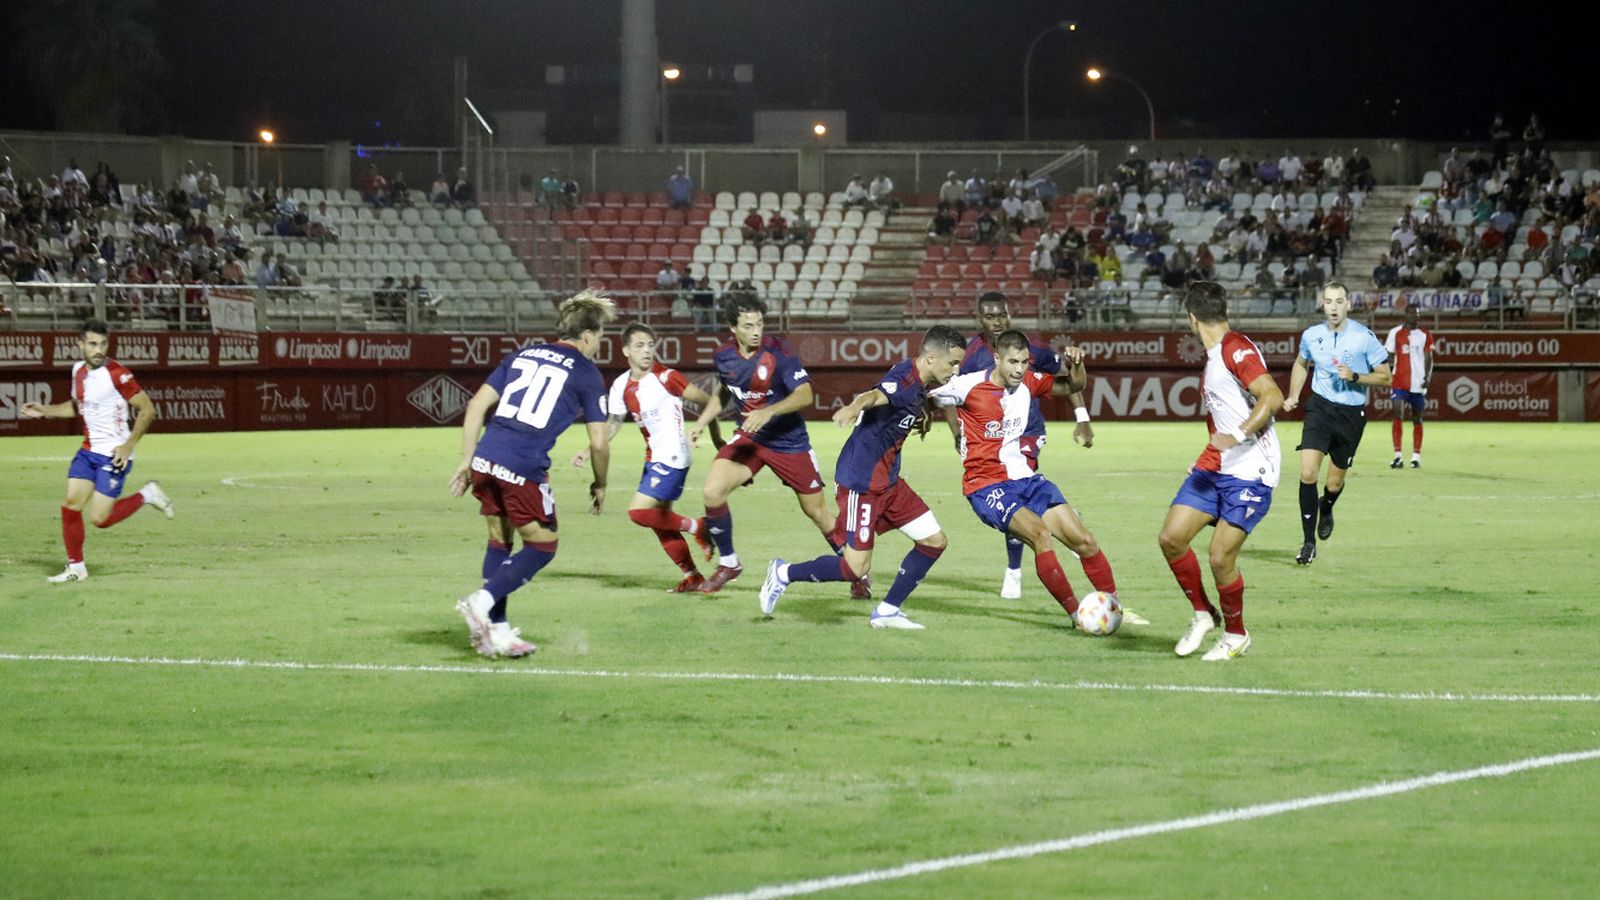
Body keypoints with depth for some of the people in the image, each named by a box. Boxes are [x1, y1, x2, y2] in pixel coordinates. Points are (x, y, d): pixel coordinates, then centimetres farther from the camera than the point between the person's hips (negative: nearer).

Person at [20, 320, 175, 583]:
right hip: (88, 451, 7)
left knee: (99, 519, -10)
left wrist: (128, 445, -19)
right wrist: (45, 411, 12)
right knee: (70, 507, 0)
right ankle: (76, 568, 13)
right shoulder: (78, 370, 6)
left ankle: (146, 496, 12)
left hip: (115, 455, -7)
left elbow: (147, 410, -15)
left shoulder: (117, 374, -18)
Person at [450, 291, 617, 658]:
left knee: (499, 541, 19)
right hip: (524, 469, -6)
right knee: (543, 546, 10)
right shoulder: (587, 375, 6)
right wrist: (600, 485, 21)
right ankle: (482, 601, -6)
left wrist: (466, 460, 16)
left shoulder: (522, 356, 19)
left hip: (484, 462, 6)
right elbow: (599, 443, 3)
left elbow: (477, 405, 13)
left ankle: (496, 631, 19)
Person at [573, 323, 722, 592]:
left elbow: (710, 403, -12)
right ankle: (692, 577, 25)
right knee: (660, 521, 12)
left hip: (672, 458, -8)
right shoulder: (622, 386, 4)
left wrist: (698, 427, -29)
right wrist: (588, 452, 9)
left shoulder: (666, 377, -15)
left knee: (639, 512, -15)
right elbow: (613, 423, 18)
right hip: (653, 459, 8)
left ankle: (696, 527, 3)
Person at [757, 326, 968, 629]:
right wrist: (853, 409, -64)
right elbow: (874, 395, -45)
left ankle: (887, 610, 16)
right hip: (861, 481, -10)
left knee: (934, 541, 7)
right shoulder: (906, 380, -21)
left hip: (887, 480, 10)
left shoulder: (920, 384, 8)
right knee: (856, 567, -10)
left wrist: (919, 420, 19)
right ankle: (784, 574, 11)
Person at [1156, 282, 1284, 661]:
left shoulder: (1237, 349, -14)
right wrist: (1208, 457, 29)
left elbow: (1272, 397, -25)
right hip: (1214, 468, 9)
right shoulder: (1213, 356, 17)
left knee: (1220, 556, -10)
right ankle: (1203, 613, 18)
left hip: (1250, 473, -9)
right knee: (1171, 537, -1)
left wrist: (1237, 436, -32)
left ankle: (1236, 636, 12)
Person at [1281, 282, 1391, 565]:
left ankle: (1326, 510, 47)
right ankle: (1309, 543, -7)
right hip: (1320, 407, 1)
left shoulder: (1364, 337, -11)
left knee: (1334, 483, 8)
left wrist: (1355, 377, -20)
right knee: (1308, 472, -16)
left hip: (1351, 414, -1)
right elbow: (1301, 364, 22)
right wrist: (1293, 396, 12)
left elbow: (1385, 377, -6)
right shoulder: (1312, 335, 0)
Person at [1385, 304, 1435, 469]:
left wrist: (1427, 376, -14)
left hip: (1418, 383, 1)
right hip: (1399, 382, -1)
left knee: (1417, 419, 9)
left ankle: (1416, 456, 16)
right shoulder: (1395, 333, 5)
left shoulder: (1425, 335, 5)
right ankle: (1397, 455, -17)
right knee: (1398, 414, -15)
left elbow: (1429, 358, 1)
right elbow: (1389, 356, 8)